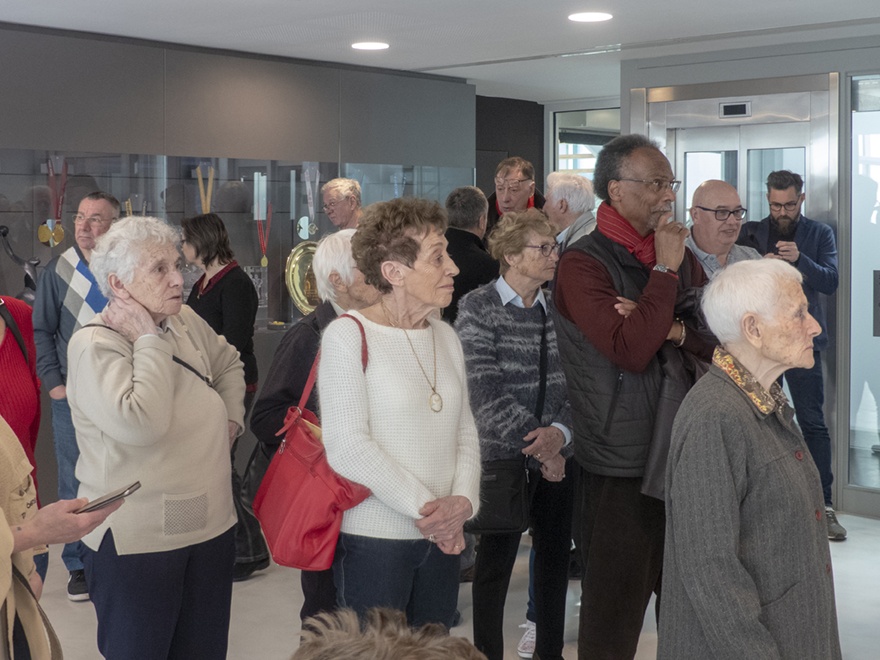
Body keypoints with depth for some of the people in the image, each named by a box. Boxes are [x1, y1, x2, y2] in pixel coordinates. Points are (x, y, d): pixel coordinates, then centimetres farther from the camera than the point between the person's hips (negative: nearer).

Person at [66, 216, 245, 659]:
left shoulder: (185, 321, 5)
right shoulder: (93, 346, -16)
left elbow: (229, 363, 26)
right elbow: (140, 423, -31)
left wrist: (232, 418, 12)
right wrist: (149, 339, -21)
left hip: (210, 525, 7)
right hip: (137, 541, -6)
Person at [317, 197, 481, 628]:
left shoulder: (445, 336, 10)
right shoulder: (348, 335, -10)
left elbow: (465, 433, 11)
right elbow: (346, 447, -16)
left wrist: (463, 500, -7)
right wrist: (425, 508, -15)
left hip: (442, 539, 6)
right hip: (372, 542, -6)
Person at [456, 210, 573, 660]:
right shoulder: (478, 308, -8)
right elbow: (487, 393, -15)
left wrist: (560, 432, -16)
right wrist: (537, 447, -16)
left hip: (555, 456, 5)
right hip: (502, 456, -4)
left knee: (555, 558, 12)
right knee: (495, 563, 6)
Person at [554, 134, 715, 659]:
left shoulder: (680, 255, 9)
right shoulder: (583, 265, -12)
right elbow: (630, 351, -24)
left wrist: (673, 330, -15)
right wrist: (665, 271, -18)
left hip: (685, 453, 7)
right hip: (622, 466, -6)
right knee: (615, 614, 4)